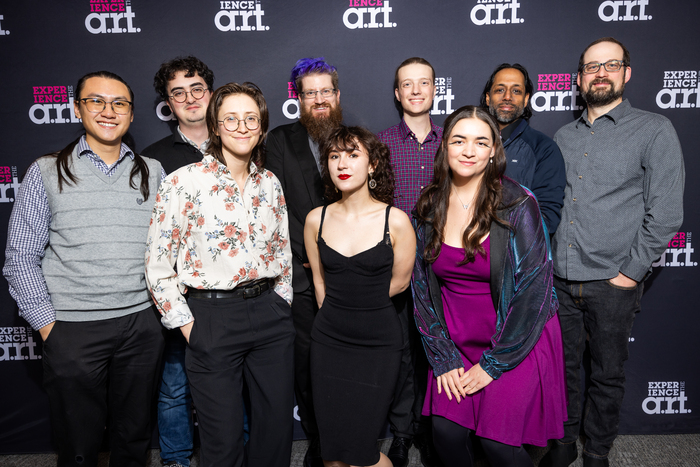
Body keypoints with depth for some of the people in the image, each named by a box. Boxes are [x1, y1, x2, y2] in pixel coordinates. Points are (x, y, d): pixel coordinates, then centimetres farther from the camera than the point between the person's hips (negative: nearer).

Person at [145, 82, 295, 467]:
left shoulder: (270, 183, 7)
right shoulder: (185, 182, -8)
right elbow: (157, 266, -6)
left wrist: (281, 305, 11)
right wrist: (187, 325, -6)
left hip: (270, 316, 4)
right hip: (212, 319, -4)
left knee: (277, 429, 14)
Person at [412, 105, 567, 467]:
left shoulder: (518, 205, -14)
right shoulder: (428, 209, -3)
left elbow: (534, 290, -14)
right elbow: (421, 287, 1)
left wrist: (492, 364, -11)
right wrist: (443, 358, -4)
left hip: (516, 342, -3)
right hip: (456, 342, 3)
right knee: (446, 433, -3)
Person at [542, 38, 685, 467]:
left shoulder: (654, 130, -3)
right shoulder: (564, 137, 11)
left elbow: (666, 213, -8)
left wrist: (632, 273, -11)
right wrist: (545, 259, 6)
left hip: (611, 285, -3)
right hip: (559, 280, 4)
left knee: (607, 375, 12)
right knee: (563, 368, 15)